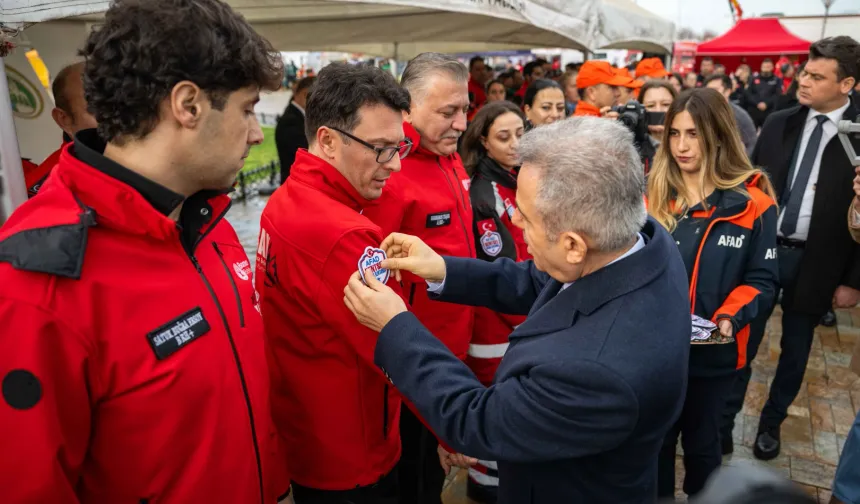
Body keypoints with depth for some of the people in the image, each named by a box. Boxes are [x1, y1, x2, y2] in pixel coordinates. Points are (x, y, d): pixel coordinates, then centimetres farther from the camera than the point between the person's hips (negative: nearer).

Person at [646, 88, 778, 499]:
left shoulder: (753, 205, -8)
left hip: (713, 350, -2)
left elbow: (761, 280, -5)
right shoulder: (654, 196, -1)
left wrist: (730, 317, -22)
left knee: (701, 443, 19)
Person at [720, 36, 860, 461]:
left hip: (815, 262, -1)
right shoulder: (779, 124, 0)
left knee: (794, 350, 15)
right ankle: (722, 424, 24)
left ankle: (771, 423, 36)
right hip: (763, 250, 2)